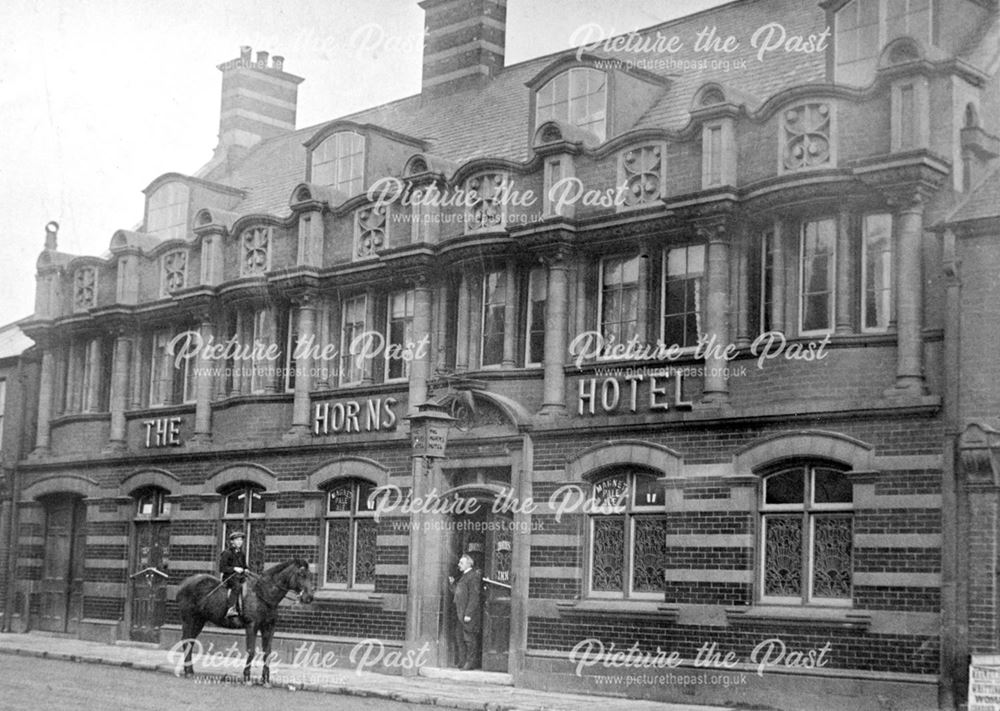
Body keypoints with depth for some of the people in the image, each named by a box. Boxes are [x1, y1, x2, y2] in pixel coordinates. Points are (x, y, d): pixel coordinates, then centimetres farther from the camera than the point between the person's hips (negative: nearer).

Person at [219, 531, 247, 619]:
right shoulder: (227, 553, -2)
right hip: (229, 576, -7)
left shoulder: (242, 554, 19)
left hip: (240, 576, 7)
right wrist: (234, 568, -17)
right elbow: (222, 568, -7)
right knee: (236, 585, -36)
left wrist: (245, 570, 5)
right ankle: (231, 609, -47)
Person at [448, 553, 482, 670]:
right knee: (459, 637, 12)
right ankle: (462, 661, 19)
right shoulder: (464, 576, 18)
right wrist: (452, 584, 9)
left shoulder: (473, 577, -12)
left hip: (469, 615, -10)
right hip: (461, 614, 10)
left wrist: (468, 614, -21)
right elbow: (457, 593, 22)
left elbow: (474, 597, -18)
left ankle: (471, 662, 1)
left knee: (469, 638, -5)